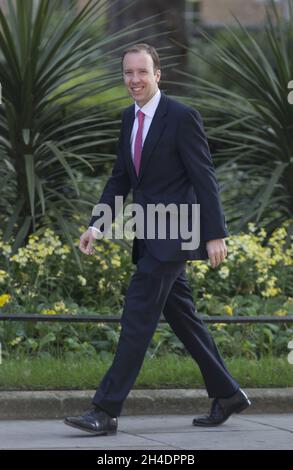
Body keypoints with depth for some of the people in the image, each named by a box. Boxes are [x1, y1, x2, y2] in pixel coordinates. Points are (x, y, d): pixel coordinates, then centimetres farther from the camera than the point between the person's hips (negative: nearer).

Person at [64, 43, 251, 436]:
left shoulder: (182, 117, -12)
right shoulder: (129, 118, 12)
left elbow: (205, 178, -13)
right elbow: (120, 178, 16)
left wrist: (215, 235, -16)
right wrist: (97, 224, 4)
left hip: (174, 235, -9)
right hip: (150, 238, 9)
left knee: (137, 316, -12)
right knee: (181, 317, 13)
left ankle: (106, 410, -14)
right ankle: (227, 394, 24)